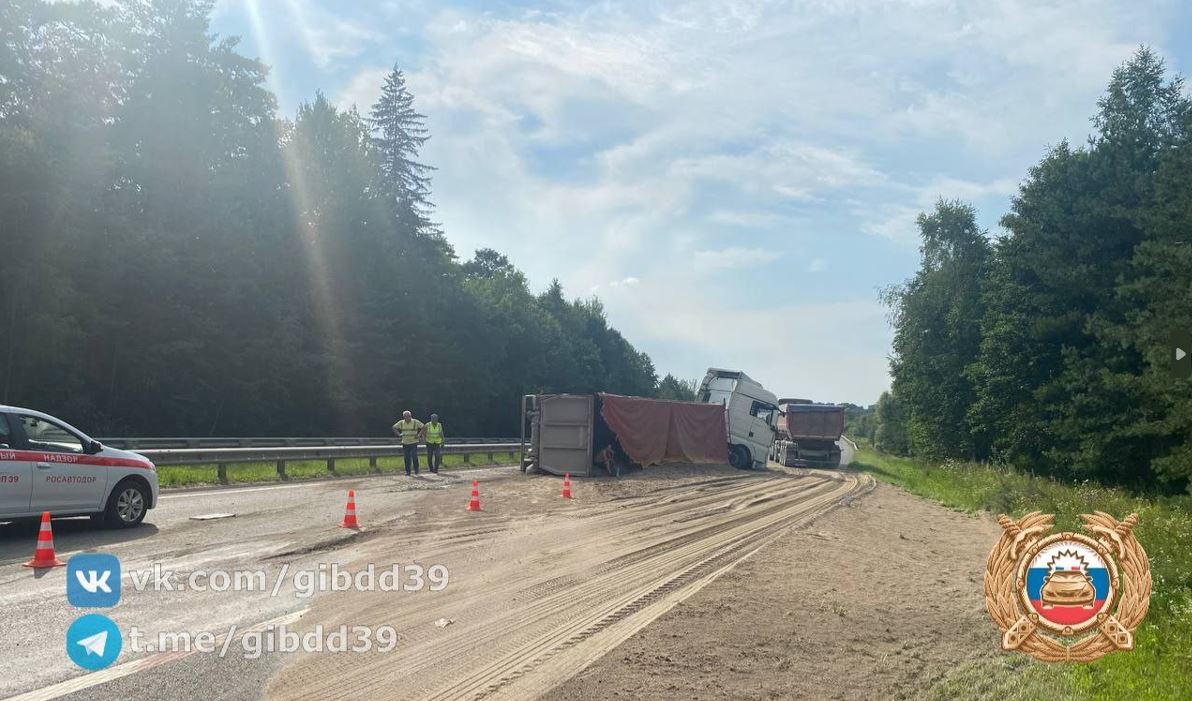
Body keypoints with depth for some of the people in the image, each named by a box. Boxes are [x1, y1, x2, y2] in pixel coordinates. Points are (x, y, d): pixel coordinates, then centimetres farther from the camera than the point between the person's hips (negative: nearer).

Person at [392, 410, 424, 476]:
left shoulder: (415, 422, -6)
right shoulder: (401, 423, 2)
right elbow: (394, 427, 14)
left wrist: (419, 435, -9)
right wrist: (399, 434, 2)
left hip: (413, 442, -3)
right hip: (405, 443, 3)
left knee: (414, 457, -12)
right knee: (406, 458, 4)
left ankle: (416, 470, 8)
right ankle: (407, 472, 13)